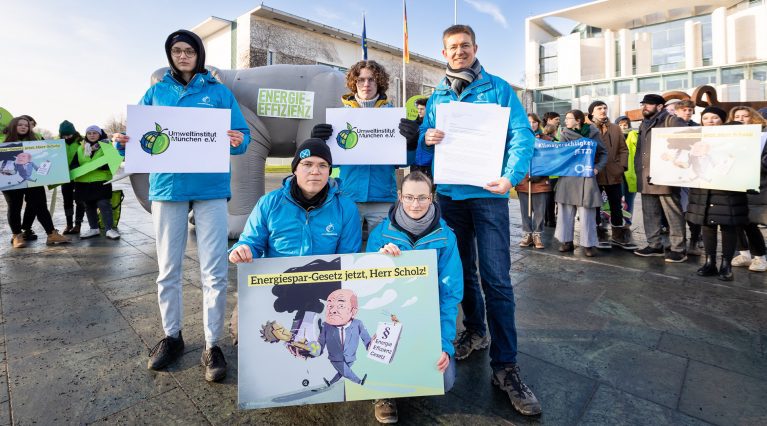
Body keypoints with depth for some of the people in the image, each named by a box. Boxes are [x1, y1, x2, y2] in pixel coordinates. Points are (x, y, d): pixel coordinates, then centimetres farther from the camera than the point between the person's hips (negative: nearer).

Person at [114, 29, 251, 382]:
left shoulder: (219, 92, 10)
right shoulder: (156, 93, 15)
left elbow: (242, 135, 4)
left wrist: (237, 142, -19)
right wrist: (123, 142, -9)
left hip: (210, 187, -2)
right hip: (167, 186, 2)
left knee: (214, 270, -4)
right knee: (168, 270, 8)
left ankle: (212, 346, 10)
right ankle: (171, 336, 27)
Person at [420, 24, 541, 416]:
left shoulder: (498, 88, 3)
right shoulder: (437, 97, 13)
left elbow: (522, 135, -5)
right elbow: (423, 140, 15)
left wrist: (511, 176, -21)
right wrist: (427, 140, -9)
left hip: (488, 193, -3)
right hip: (449, 193, 4)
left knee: (496, 279, -7)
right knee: (462, 269, 14)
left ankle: (505, 367, 3)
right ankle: (474, 331, 34)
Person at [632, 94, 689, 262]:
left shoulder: (671, 121, -3)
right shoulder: (644, 124, 20)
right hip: (646, 178, 8)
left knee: (673, 214, -2)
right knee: (650, 213, 11)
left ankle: (678, 249, 4)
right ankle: (654, 245, 21)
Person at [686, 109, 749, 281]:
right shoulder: (698, 143, 13)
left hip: (727, 189, -3)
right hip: (702, 190, 3)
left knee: (727, 226, 1)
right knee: (707, 224, 7)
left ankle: (726, 264, 9)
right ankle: (710, 262, 15)